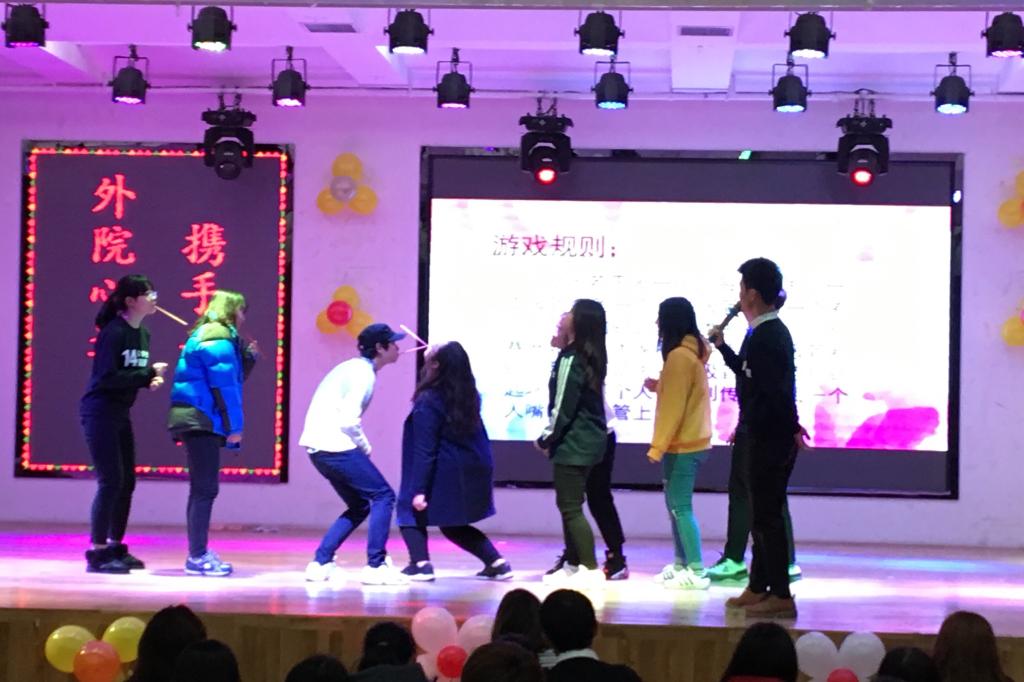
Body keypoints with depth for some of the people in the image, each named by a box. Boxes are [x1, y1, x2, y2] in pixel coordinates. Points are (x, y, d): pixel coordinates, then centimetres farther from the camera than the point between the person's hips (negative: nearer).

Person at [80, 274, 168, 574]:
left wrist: (151, 380, -6)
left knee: (126, 482, 11)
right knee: (111, 481, -9)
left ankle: (115, 547, 22)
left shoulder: (142, 334, 9)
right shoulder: (114, 332, -17)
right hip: (100, 412, -9)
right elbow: (108, 377, -23)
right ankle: (97, 552, -2)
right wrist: (148, 374, -20)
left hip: (121, 414, 9)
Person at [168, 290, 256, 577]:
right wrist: (234, 427, -15)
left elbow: (232, 379, 22)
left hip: (196, 420, 11)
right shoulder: (219, 340, -11)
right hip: (203, 421, -11)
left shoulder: (206, 336, 20)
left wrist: (248, 357, 13)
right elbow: (224, 387, -16)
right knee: (205, 489, -8)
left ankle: (199, 554, 19)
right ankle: (197, 557, -6)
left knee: (202, 488, 14)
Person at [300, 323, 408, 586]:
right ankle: (375, 566, -6)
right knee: (383, 496, -4)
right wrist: (365, 447, -4)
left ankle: (320, 563, 11)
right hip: (334, 446, -10)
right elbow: (349, 421, -19)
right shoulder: (363, 374, -12)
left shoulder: (353, 367, 18)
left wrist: (360, 447, 11)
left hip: (318, 446, 10)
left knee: (359, 505, 17)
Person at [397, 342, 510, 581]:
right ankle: (497, 562, 13)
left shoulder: (429, 401, -15)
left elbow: (424, 451, -17)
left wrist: (419, 489, -16)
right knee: (454, 525, 22)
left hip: (444, 475, -7)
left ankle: (420, 564, -4)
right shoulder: (469, 395, 3)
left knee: (410, 511, 13)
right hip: (472, 472, 7)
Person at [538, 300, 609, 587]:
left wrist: (547, 438, -5)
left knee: (570, 507, -6)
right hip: (591, 438, 9)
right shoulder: (591, 357, 10)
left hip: (573, 442, -9)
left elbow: (563, 406, -17)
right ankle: (573, 565, 21)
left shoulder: (570, 358, -17)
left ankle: (591, 569, -6)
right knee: (569, 505, 16)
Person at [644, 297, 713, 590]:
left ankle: (697, 572, -9)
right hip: (691, 441, 10)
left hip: (682, 445, -10)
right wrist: (659, 387, 5)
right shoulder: (693, 352, 13)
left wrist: (657, 447, -19)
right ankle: (681, 564, 21)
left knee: (681, 507, -8)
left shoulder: (679, 356, -17)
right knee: (675, 505, 15)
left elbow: (674, 407, -20)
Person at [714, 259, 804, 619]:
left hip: (769, 441, -10)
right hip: (763, 439, 10)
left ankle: (781, 596, -1)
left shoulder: (766, 336, -20)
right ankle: (759, 588, 26)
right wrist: (721, 346, 25)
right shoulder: (770, 331, 12)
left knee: (767, 517, -5)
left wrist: (792, 428, -20)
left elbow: (777, 389, -27)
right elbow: (749, 374, 25)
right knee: (764, 516, 16)